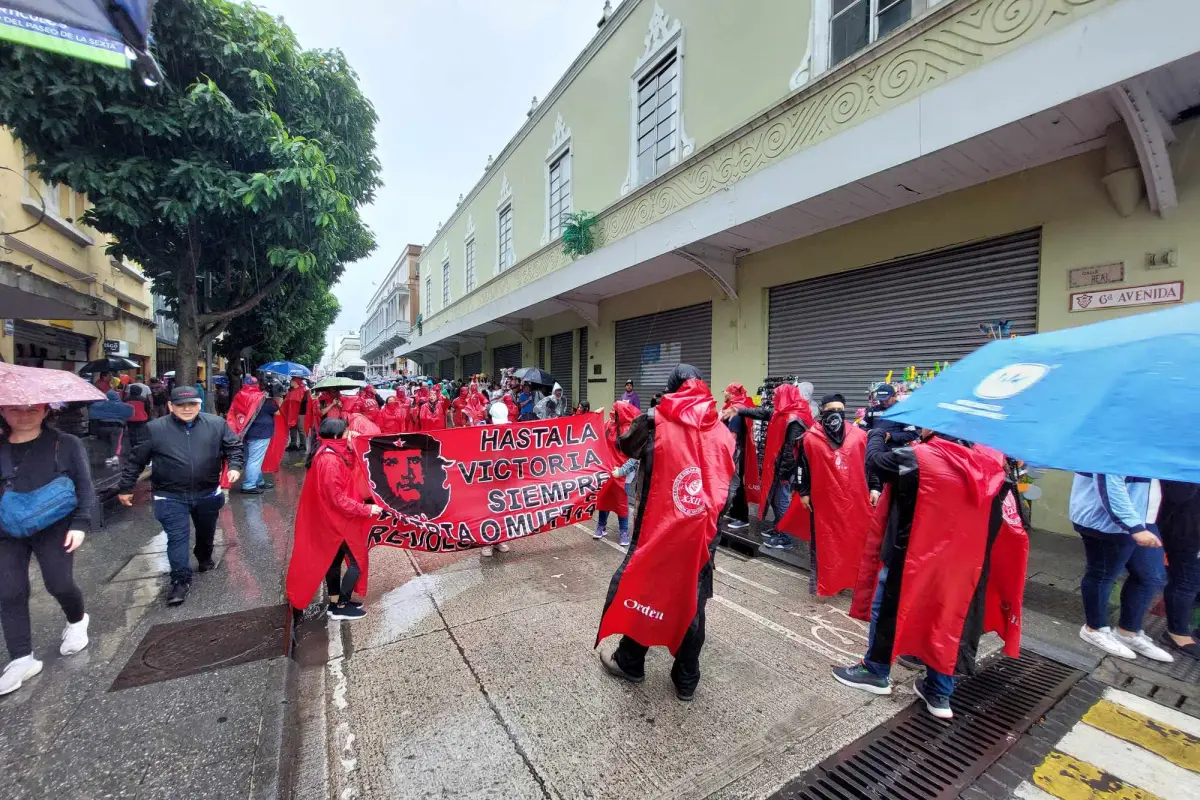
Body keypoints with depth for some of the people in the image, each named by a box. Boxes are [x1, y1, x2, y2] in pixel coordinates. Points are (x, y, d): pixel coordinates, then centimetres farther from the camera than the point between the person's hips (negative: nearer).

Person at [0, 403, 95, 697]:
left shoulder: (66, 444, -4)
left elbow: (84, 486, -4)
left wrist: (80, 523, -12)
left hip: (54, 527, -3)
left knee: (59, 585, -3)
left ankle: (77, 621, 29)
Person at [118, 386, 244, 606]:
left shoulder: (216, 424, -5)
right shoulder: (155, 429, -6)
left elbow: (234, 447, 1)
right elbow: (136, 460, 3)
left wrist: (234, 466, -17)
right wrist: (126, 487, 7)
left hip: (207, 493, 2)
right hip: (170, 496, -2)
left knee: (206, 532, 21)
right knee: (177, 537, -3)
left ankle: (205, 558, 47)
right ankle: (180, 580, 7)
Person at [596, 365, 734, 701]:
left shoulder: (655, 423, -6)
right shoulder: (721, 431, 3)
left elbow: (625, 447, 11)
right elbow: (726, 481, 9)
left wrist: (639, 423, 28)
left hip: (659, 526, -3)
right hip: (702, 530, 3)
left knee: (643, 588, 16)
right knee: (692, 601, 16)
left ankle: (629, 662, 35)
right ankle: (686, 681, 31)